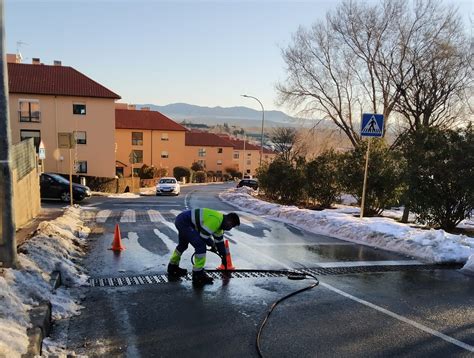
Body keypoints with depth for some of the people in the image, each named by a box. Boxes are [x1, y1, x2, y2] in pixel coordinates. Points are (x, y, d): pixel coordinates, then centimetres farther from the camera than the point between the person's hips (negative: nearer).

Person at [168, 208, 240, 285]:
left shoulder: (219, 221, 9)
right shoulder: (215, 220, -22)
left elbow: (219, 241, 19)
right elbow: (203, 236, -18)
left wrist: (224, 257, 25)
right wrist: (212, 245, 1)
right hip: (184, 222, -11)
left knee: (183, 245, 30)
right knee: (201, 245, -15)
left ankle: (172, 267, 50)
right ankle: (198, 275, -5)